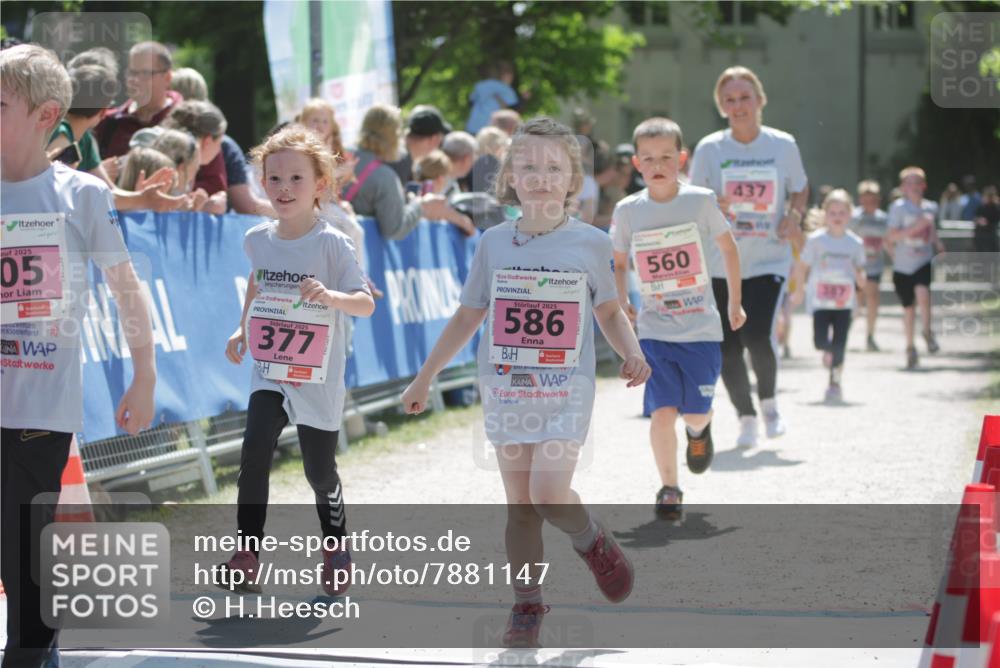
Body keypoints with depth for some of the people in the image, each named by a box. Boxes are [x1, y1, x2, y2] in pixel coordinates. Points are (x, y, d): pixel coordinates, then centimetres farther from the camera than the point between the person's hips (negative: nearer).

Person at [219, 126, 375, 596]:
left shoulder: (332, 245, -12)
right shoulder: (257, 239, 3)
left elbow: (366, 303, -17)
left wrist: (330, 296, -35)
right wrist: (242, 329, 15)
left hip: (317, 377, -3)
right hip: (269, 372, 3)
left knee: (320, 471, 6)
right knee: (255, 451, -19)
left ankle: (336, 547, 32)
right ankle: (248, 550, -13)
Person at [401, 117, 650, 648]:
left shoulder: (590, 244, -2)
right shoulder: (493, 244, 2)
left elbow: (609, 312, 11)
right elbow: (468, 317, 12)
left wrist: (632, 354, -8)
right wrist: (424, 379, 15)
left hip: (565, 393, -2)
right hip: (505, 393, 2)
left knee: (549, 493, -17)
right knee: (519, 505, 4)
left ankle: (593, 542, 14)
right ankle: (527, 607, 15)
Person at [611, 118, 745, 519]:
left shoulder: (700, 201, -5)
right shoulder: (628, 211, -1)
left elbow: (728, 248, 8)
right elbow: (618, 263, 14)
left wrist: (735, 303, 13)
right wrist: (621, 303, 1)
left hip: (701, 328, 0)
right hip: (654, 330, 0)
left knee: (696, 411, 3)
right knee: (662, 412, -11)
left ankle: (700, 431, 41)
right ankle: (669, 489, 6)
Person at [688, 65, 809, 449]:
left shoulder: (783, 145, 0)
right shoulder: (709, 149, -1)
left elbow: (800, 188, 16)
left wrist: (795, 216, -5)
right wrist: (713, 209, -19)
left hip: (769, 260, -1)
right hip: (721, 263, 1)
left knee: (758, 337, -17)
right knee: (727, 347, 0)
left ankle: (769, 402, 12)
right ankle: (746, 417, 21)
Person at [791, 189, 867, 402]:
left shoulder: (855, 243, 2)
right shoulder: (816, 239, -4)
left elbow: (859, 269, 9)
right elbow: (802, 266, 3)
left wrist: (860, 277, -13)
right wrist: (800, 291, 3)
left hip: (844, 302, 1)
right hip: (820, 300, -1)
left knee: (839, 345, -3)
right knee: (820, 341, -10)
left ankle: (835, 384, 11)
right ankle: (828, 351, 27)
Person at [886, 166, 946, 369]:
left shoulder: (930, 207, 4)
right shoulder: (899, 207, -9)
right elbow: (890, 237, -15)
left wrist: (937, 243, 7)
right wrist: (914, 227, -24)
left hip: (924, 261, 1)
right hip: (903, 264, -1)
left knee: (922, 293, -26)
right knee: (908, 307, 7)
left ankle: (927, 332, -2)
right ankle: (910, 348, 27)